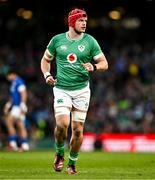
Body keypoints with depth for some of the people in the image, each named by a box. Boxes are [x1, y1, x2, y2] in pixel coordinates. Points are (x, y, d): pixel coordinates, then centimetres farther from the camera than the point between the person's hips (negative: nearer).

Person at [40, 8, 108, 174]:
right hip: (61, 89, -1)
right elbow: (45, 60, 16)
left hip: (81, 90, 1)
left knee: (78, 129, 1)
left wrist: (94, 67, -18)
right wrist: (47, 75, -1)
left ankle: (72, 163, 20)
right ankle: (59, 154, 9)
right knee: (62, 124, -19)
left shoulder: (90, 41, 1)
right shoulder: (57, 40, 3)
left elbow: (104, 63, 3)